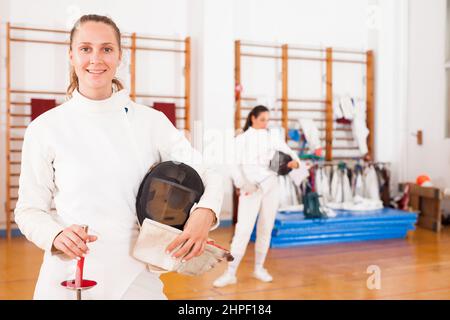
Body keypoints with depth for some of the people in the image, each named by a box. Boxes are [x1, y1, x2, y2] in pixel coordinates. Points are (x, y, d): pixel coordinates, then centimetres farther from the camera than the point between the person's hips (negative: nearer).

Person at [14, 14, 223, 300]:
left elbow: (208, 174, -2)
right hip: (69, 276, 0)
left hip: (136, 276, 1)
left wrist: (205, 212, -23)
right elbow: (29, 209, 2)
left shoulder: (151, 121, -2)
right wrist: (57, 236, -20)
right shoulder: (45, 128, -4)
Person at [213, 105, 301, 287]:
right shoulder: (241, 139, 6)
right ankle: (230, 273, -4)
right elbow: (236, 164, -1)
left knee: (265, 229, 9)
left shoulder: (273, 136, 9)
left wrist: (295, 161, -20)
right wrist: (240, 184, -17)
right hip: (249, 189, -2)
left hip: (271, 187, 2)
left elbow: (287, 151, 4)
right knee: (243, 230, -9)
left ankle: (259, 268, 24)